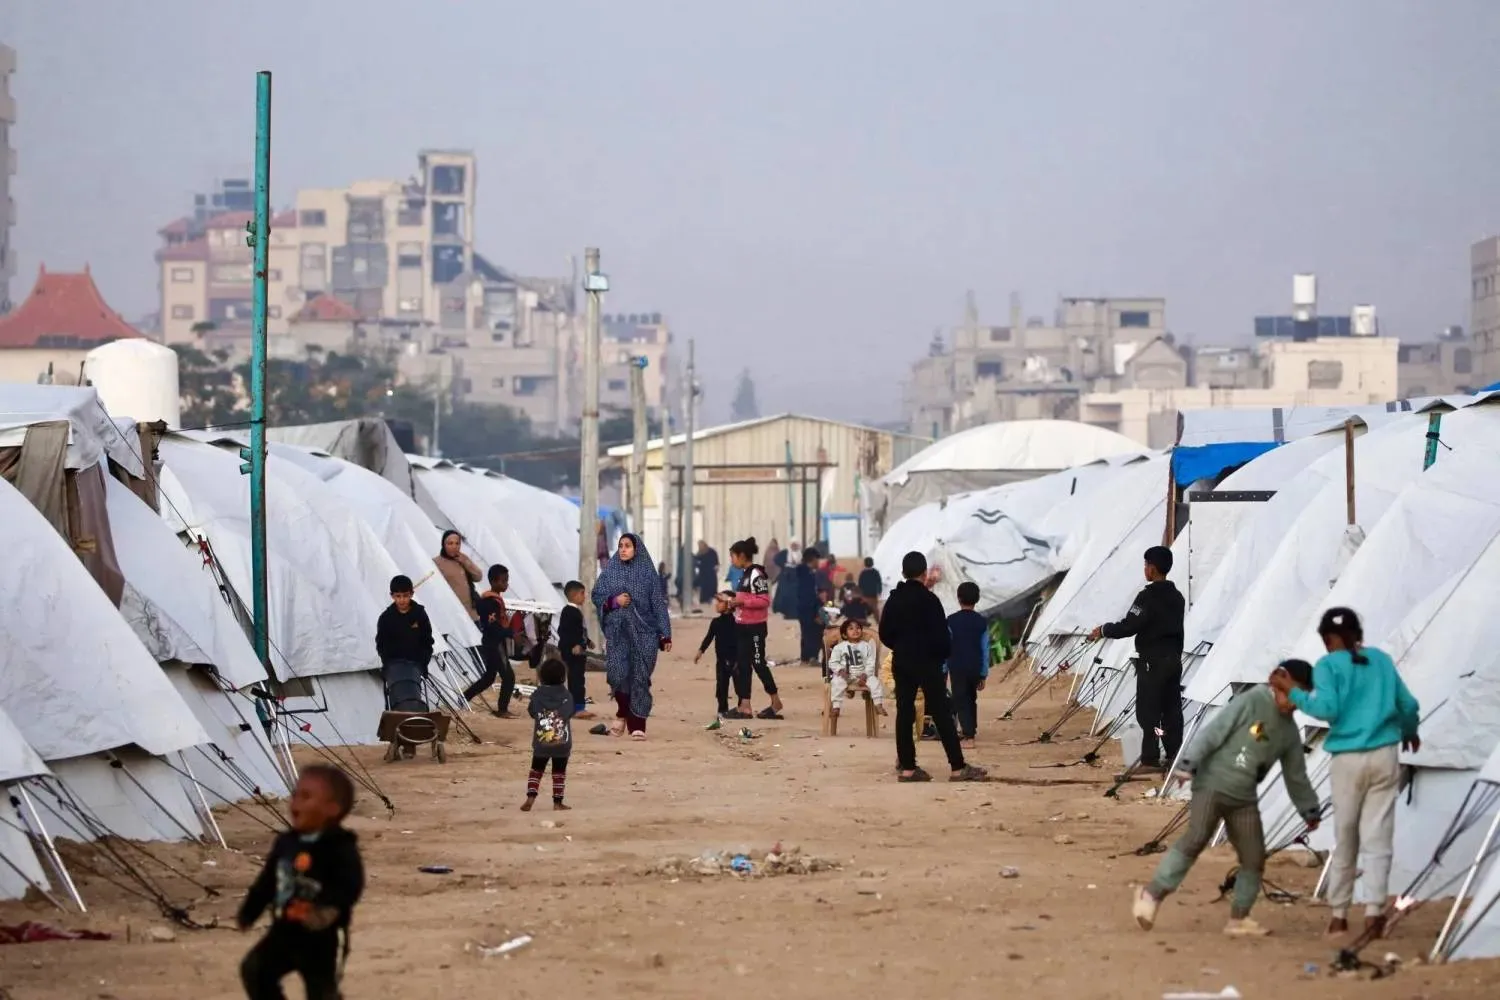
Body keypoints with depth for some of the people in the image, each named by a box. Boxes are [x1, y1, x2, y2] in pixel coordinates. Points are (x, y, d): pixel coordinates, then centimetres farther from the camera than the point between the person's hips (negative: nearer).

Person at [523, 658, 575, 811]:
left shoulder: (537, 695, -4)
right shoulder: (566, 695, -6)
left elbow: (532, 712, 2)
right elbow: (570, 713, -4)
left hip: (541, 742, 1)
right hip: (562, 743, -1)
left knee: (536, 770, 12)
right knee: (559, 772, 7)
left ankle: (530, 797, -3)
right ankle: (557, 802, 5)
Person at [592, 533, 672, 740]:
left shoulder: (648, 574, 3)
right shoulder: (610, 572, 8)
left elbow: (658, 604, 2)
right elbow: (596, 595, 10)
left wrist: (665, 635, -3)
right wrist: (614, 600, -10)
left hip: (643, 632, -1)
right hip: (617, 631, 1)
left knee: (640, 677, -5)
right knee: (617, 674, -9)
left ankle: (637, 725, -1)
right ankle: (624, 713, 17)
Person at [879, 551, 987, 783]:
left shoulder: (894, 600, 6)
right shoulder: (929, 599, -12)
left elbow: (885, 634, 8)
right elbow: (941, 634, -13)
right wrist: (944, 655, 3)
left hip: (901, 663, 6)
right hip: (928, 662, -6)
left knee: (904, 713, 7)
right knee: (942, 714, -5)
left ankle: (907, 766, 4)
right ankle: (958, 767, -6)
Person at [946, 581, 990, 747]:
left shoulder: (951, 621, -7)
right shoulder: (981, 622, 0)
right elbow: (985, 649, 3)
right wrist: (984, 674, 9)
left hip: (957, 667, -3)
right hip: (976, 668, 3)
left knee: (961, 701, 0)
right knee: (972, 699, 21)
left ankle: (969, 736, -9)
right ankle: (971, 729, 33)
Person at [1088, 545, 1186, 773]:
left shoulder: (1148, 596, -16)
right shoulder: (1176, 596, 10)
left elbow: (1129, 626, -19)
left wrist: (1104, 630, -5)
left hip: (1153, 662, -8)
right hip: (1173, 659, 8)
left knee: (1148, 712, -4)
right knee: (1172, 709, 11)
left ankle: (1150, 759, -6)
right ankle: (1174, 754, 13)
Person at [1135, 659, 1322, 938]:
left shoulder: (1289, 732, 13)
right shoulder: (1251, 702, -8)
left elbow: (1296, 776, 23)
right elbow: (1212, 732, -15)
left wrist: (1309, 810, 25)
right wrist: (1189, 764, -23)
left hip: (1243, 798, 7)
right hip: (1213, 785, -7)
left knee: (1254, 858, 3)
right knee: (1196, 839, -23)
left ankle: (1238, 919, 14)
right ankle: (1152, 895, -20)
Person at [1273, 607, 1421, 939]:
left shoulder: (1328, 665, -3)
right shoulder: (1381, 660, 9)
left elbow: (1326, 707, -16)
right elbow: (1408, 705, 15)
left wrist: (1294, 694, -3)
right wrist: (1410, 733, 35)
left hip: (1348, 760, -2)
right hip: (1385, 757, 2)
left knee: (1345, 841, 10)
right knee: (1377, 838, 0)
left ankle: (1338, 914, 16)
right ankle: (1374, 911, -10)